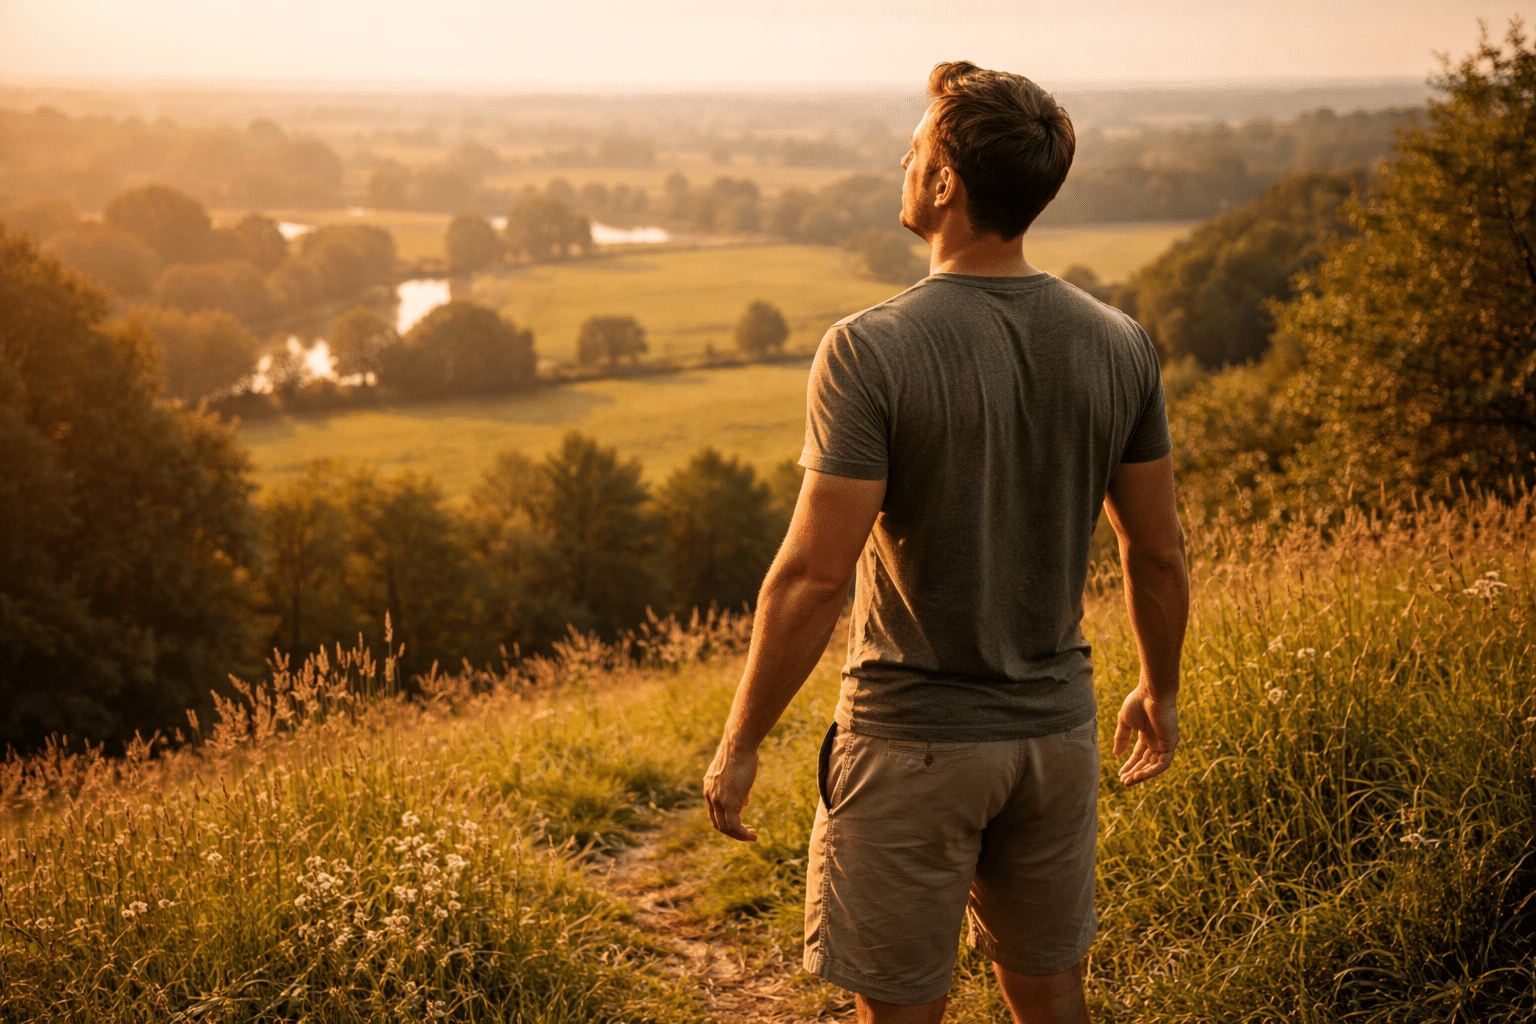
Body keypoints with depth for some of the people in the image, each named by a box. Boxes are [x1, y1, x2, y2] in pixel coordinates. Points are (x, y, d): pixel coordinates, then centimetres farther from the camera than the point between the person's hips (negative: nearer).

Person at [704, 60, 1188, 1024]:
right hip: (1056, 729, 5)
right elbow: (1159, 555, 5)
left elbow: (814, 574, -19)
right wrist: (1161, 690, 21)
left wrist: (741, 743, -8)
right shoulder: (1119, 344, -3)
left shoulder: (871, 350, -18)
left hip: (912, 740, -5)